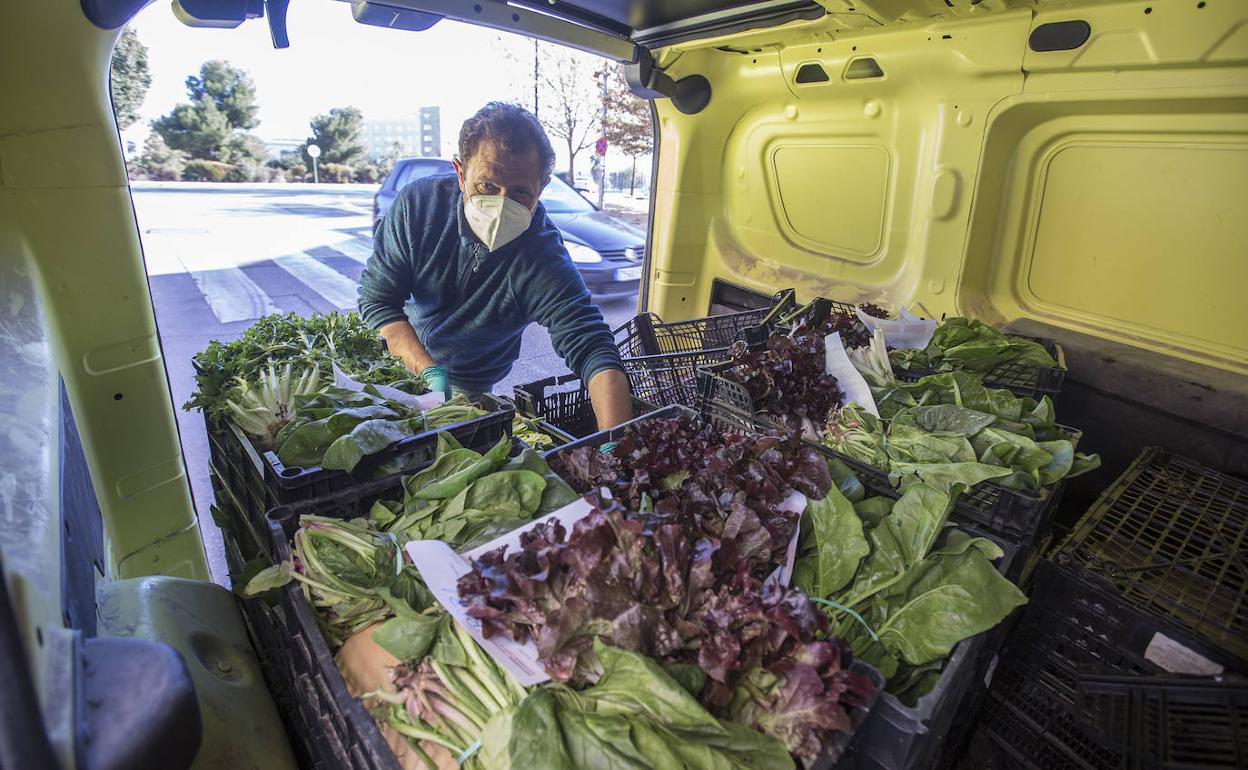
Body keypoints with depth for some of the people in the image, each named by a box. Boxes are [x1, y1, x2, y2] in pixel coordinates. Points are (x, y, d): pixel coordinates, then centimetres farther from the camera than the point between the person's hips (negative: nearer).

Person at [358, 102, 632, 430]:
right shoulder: (418, 203, -25)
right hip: (400, 358, 2)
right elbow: (377, 298, -20)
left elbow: (592, 349, -43)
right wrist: (430, 373, -35)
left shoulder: (543, 262, -34)